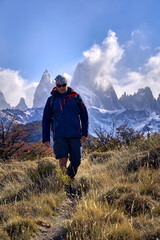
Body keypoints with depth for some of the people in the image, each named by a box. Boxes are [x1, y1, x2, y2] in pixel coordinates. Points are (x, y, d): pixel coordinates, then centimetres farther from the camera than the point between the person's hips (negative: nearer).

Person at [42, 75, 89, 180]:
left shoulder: (76, 97, 8)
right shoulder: (51, 100, 9)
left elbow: (84, 116, 11)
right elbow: (46, 120, 13)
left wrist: (85, 133, 2)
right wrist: (46, 138, 7)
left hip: (75, 135, 1)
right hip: (60, 136, 0)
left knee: (76, 161, 1)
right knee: (63, 161, -9)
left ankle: (70, 178, 28)